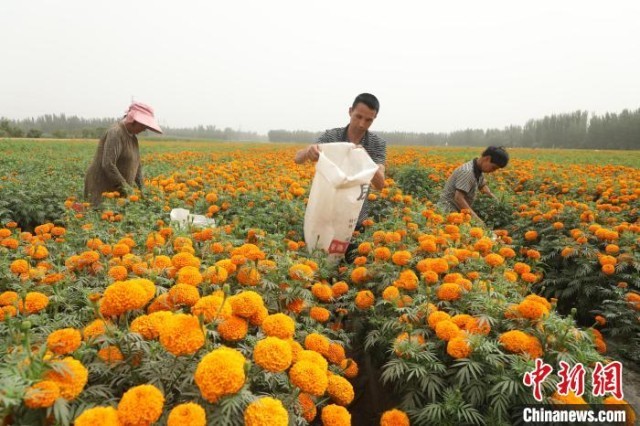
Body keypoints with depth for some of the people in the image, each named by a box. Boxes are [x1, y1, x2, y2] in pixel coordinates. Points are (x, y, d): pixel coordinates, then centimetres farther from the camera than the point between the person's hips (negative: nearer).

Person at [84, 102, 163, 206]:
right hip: (101, 188, -8)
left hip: (117, 190, 8)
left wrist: (141, 187, 8)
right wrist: (125, 187, -22)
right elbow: (108, 165, -26)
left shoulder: (132, 136, 11)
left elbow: (136, 164, 17)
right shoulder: (115, 133, -17)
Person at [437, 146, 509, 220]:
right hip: (448, 210, -9)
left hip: (458, 211, 9)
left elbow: (483, 186, 24)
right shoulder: (467, 171, -22)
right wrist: (475, 217, -33)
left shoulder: (478, 171, 5)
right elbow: (458, 198, -29)